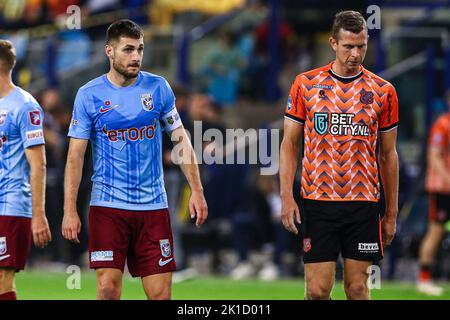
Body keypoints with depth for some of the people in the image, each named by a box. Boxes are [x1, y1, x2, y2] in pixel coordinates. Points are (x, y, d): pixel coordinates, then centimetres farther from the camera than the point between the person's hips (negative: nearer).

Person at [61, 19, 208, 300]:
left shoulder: (158, 87, 4)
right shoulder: (89, 95, -1)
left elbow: (181, 140, 10)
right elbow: (76, 155, -1)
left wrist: (197, 191, 2)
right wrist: (70, 210, -8)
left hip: (153, 205, 2)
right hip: (107, 206, -2)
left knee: (160, 293, -1)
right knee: (108, 288, -10)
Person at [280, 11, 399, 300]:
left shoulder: (383, 91, 5)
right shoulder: (306, 84, 3)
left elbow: (388, 155, 11)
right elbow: (289, 144, 6)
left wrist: (392, 213, 10)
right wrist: (287, 197, -5)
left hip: (363, 203, 1)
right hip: (317, 201, -1)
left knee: (357, 288, 1)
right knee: (318, 290, -5)